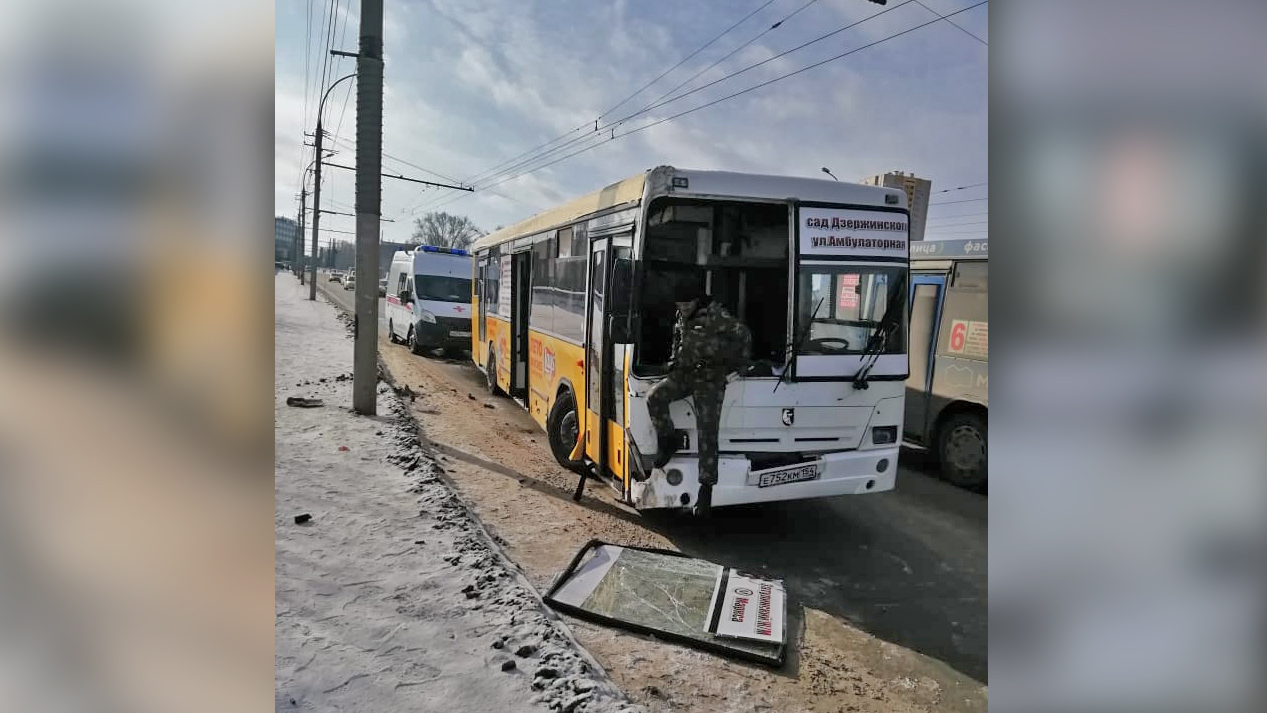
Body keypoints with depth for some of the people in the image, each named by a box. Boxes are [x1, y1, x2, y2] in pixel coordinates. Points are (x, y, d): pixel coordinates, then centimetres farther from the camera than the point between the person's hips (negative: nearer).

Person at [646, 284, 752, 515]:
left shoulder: (716, 316, -12)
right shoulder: (681, 317, 11)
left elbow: (743, 334, -8)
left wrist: (743, 363, 1)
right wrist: (674, 361, 24)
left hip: (710, 379, -6)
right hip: (683, 373, 6)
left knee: (707, 434, -8)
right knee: (654, 397, -22)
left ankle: (706, 486, -2)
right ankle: (668, 441, 0)